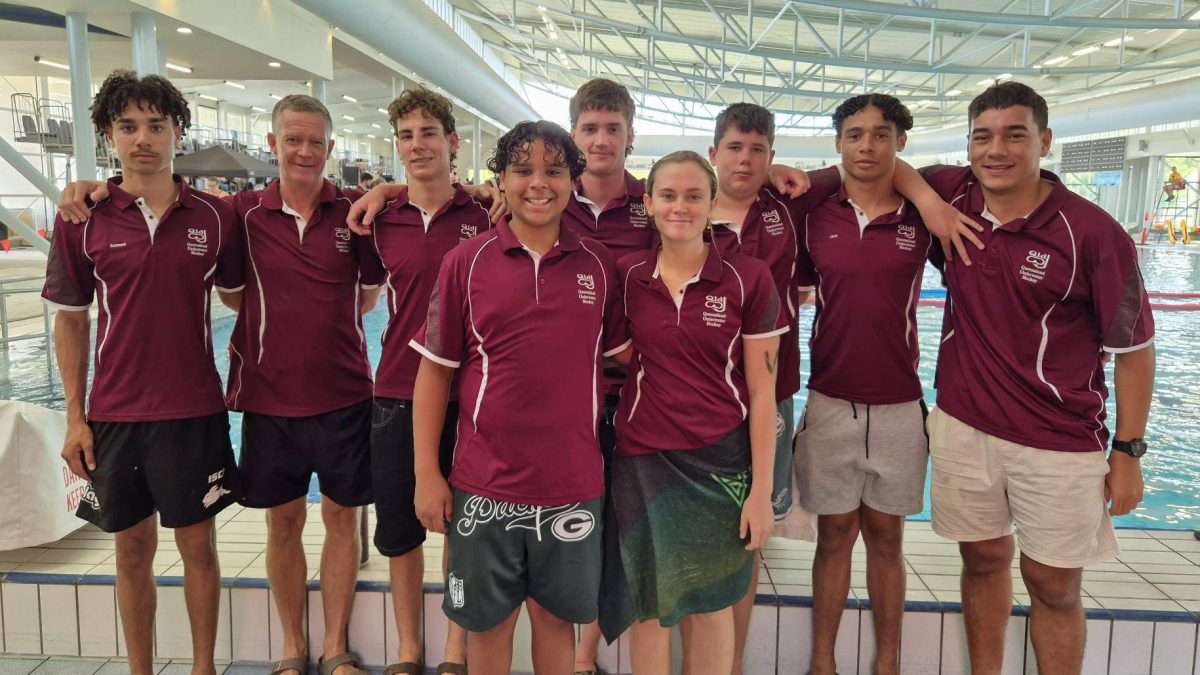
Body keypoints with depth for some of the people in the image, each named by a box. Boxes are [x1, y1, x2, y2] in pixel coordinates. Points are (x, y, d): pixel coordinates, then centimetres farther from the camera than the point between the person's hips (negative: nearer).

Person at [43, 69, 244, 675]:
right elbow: (70, 320, 4)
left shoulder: (214, 217, -1)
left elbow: (238, 300, 10)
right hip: (115, 414, 1)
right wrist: (75, 417, 2)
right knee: (133, 549, 12)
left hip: (195, 411, 0)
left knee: (198, 543, 9)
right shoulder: (82, 221, -2)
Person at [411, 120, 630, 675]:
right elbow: (435, 371, 0)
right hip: (485, 487, -1)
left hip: (573, 483, 1)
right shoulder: (466, 262, -3)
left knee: (556, 614, 16)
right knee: (487, 620, 15)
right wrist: (426, 473, -2)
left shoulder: (599, 265, 1)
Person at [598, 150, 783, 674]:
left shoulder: (749, 278, -6)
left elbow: (762, 392, -6)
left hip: (721, 461, -1)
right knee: (649, 606, 13)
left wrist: (761, 489, -7)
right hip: (642, 460, 2)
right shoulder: (624, 275, 0)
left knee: (711, 606, 13)